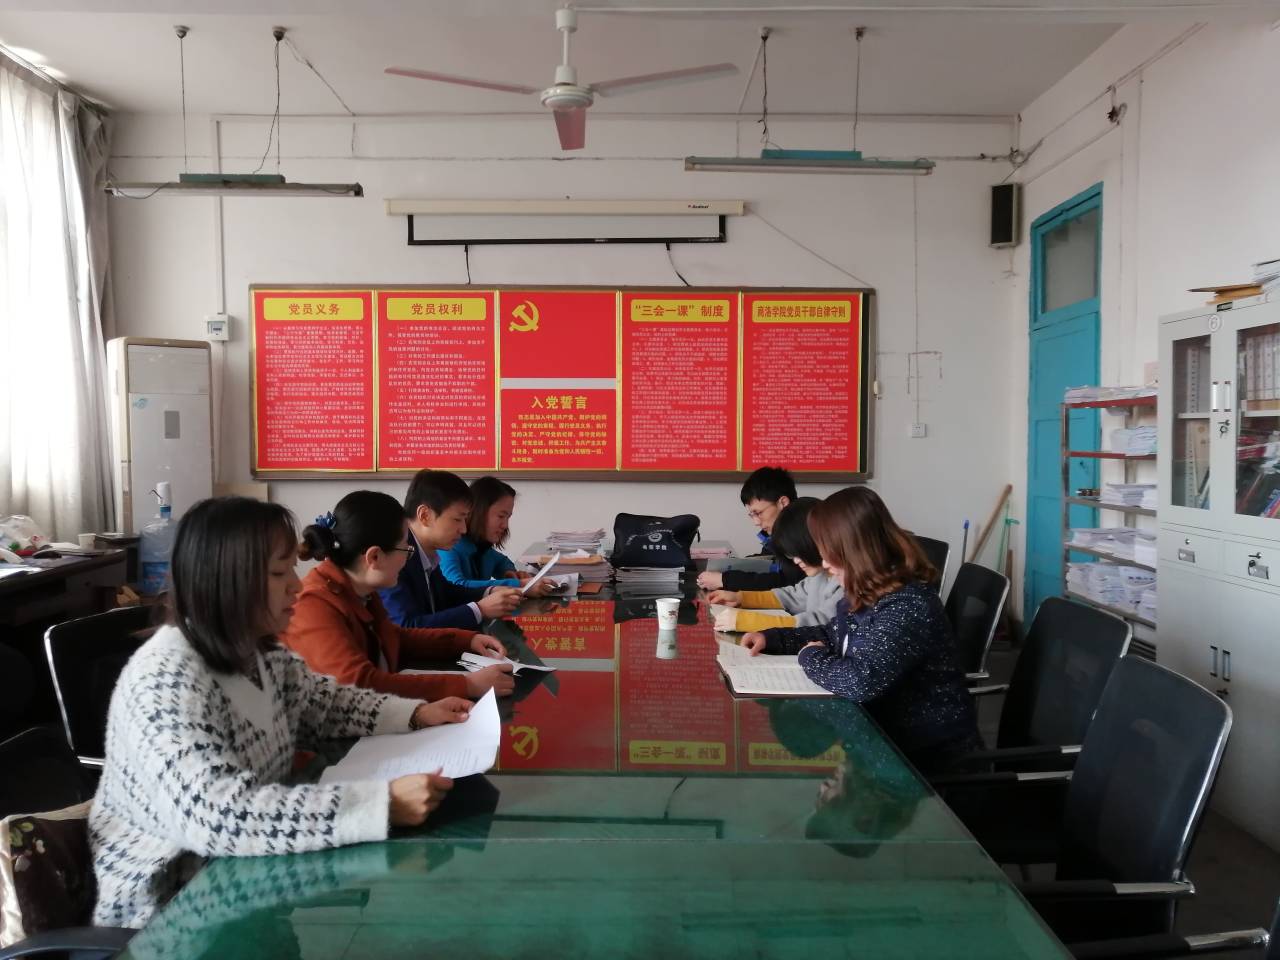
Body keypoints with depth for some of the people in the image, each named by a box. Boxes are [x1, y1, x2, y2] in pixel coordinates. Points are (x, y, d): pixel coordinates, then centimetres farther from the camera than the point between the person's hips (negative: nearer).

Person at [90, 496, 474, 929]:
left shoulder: (255, 651, -2)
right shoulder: (167, 681, -27)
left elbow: (322, 703, 14)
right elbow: (216, 815, -39)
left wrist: (416, 715, -2)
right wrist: (383, 804, -42)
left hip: (241, 871, 7)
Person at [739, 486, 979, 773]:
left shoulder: (909, 607, -28)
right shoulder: (866, 595, 1)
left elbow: (860, 681, -38)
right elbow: (833, 635, 19)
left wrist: (810, 657, -19)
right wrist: (771, 638, 7)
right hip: (882, 729, 8)